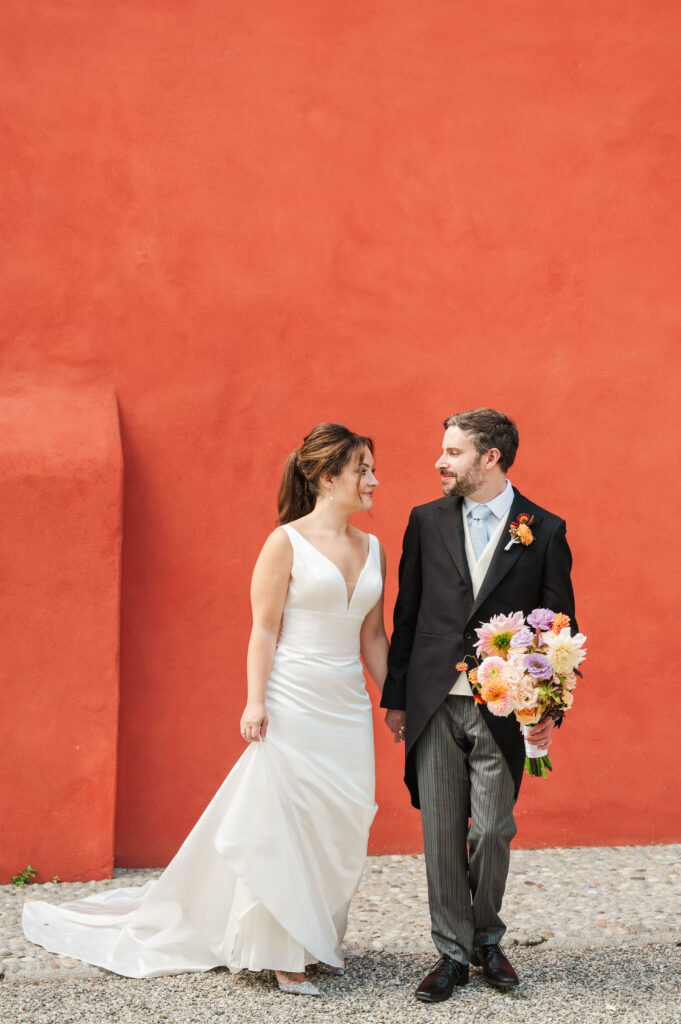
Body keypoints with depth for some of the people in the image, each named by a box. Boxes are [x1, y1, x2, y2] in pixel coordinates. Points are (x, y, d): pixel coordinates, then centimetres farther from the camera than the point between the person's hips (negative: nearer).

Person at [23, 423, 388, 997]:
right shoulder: (287, 542, -7)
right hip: (294, 706, -6)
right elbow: (264, 631, -8)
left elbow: (373, 636, 14)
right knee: (282, 825, -1)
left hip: (349, 710, 6)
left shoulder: (373, 550, 10)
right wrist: (256, 702, -15)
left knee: (339, 830, 8)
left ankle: (319, 939, 23)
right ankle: (283, 954, 9)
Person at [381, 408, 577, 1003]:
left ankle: (487, 938, 26)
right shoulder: (427, 522, 6)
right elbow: (407, 614, 9)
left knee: (492, 833, 2)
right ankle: (453, 953, 18)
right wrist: (395, 697, 7)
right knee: (442, 836, 5)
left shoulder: (545, 530, 0)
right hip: (434, 707, 2)